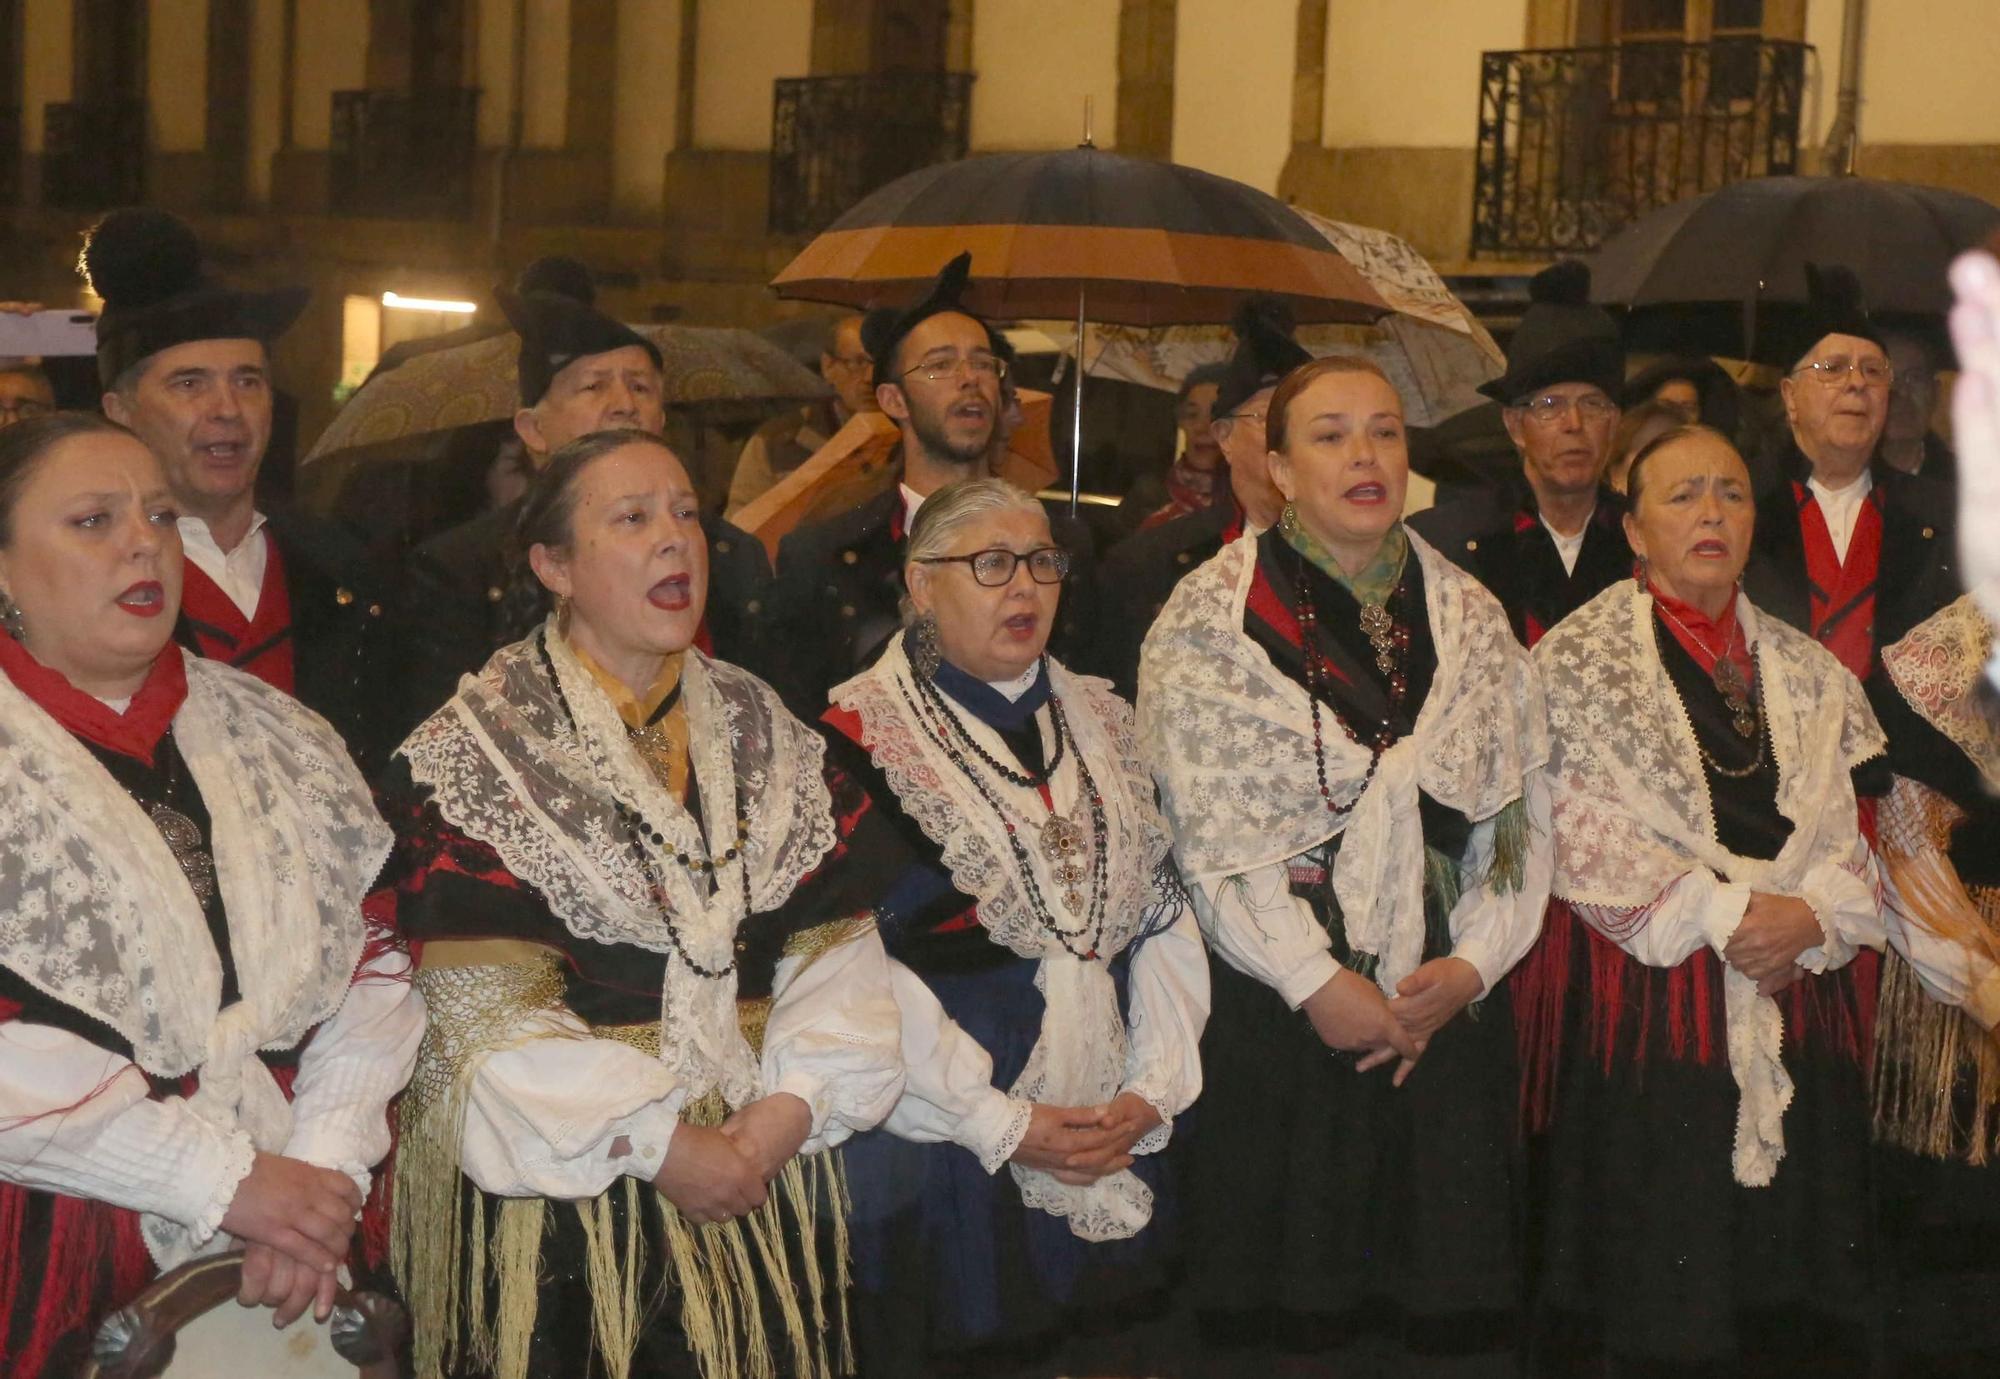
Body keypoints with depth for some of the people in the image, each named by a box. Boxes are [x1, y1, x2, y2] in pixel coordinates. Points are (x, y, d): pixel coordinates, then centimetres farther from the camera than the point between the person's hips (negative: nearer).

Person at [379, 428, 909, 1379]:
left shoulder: (763, 731, 7)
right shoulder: (475, 755, -7)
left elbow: (837, 940, 2)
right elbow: (483, 1004, -14)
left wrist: (793, 1105, -12)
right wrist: (654, 1140, -17)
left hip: (762, 1162, 4)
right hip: (562, 1185, -4)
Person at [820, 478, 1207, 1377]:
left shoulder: (1103, 723, 13)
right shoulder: (864, 737, -6)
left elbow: (1167, 916, 9)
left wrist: (1153, 1090, -4)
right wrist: (1000, 1122, -14)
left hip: (1120, 1143, 5)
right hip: (945, 1149, -5)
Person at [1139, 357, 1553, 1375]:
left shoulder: (1470, 619, 12)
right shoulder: (1210, 618, 1)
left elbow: (1521, 811, 8)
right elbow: (1206, 827, -6)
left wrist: (1474, 963, -6)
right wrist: (1315, 981, -12)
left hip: (1449, 1011, 3)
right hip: (1275, 1014, -3)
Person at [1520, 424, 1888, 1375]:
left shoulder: (1807, 672, 15)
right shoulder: (1576, 661, 2)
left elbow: (1851, 826, 9)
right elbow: (1576, 833, -8)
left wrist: (1811, 915, -11)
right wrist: (1717, 913, -14)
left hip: (1797, 990, 4)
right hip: (1642, 997, -4)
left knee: (1792, 1287, 4)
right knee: (1655, 1288, -2)